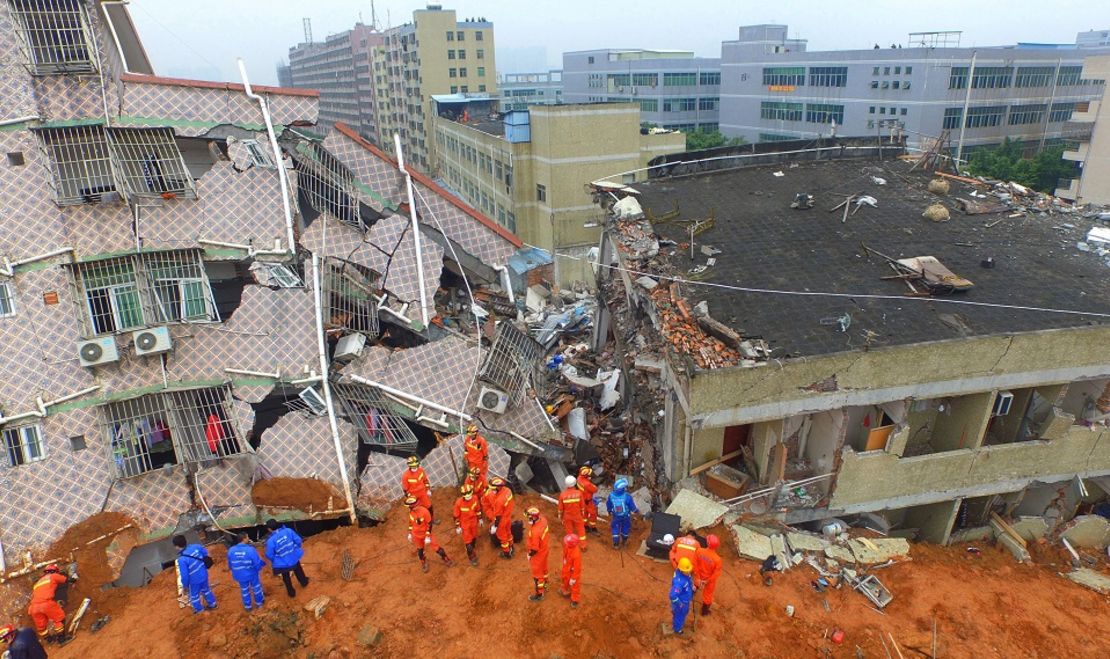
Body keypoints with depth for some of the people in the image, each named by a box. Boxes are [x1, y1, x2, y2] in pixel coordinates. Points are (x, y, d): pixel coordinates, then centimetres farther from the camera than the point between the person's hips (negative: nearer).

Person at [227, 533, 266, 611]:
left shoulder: (231, 550, -15)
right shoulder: (250, 549, -29)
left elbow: (230, 565, 1)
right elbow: (257, 563, -21)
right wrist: (262, 564, 3)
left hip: (239, 575, 3)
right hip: (251, 574, -3)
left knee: (244, 590, 24)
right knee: (256, 587, 22)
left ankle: (248, 606, 38)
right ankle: (259, 602, 41)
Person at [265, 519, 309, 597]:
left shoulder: (270, 540, -28)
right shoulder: (288, 531, -21)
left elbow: (269, 555, -16)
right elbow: (298, 540, -10)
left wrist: (273, 561, 7)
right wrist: (296, 548, 12)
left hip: (282, 562, -3)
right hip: (294, 557, 3)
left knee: (286, 577, 25)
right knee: (298, 570, 33)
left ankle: (291, 592, 41)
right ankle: (304, 582, 55)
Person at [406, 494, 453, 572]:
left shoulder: (424, 511, -28)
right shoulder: (411, 511, -10)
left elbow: (429, 524, -19)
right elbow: (411, 522, 7)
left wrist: (428, 536, -18)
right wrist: (410, 533, 12)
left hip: (425, 534, -4)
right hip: (416, 535, 4)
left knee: (436, 547, 2)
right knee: (420, 550, 20)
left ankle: (446, 559, 22)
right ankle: (423, 563, 44)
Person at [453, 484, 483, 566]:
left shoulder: (475, 498, -20)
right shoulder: (459, 502, -30)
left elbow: (478, 509, 0)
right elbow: (456, 516, -16)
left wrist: (480, 518, 11)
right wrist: (457, 527, -9)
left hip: (474, 522, 4)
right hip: (465, 524, -4)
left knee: (474, 537, 25)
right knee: (468, 541, 4)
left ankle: (471, 550, 55)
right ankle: (472, 557, 28)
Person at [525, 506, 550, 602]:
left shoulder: (535, 532, -42)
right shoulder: (543, 519, -20)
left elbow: (535, 549, -29)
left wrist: (529, 554, -13)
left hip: (538, 554, -8)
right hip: (544, 550, 8)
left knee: (537, 574, 16)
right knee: (543, 568, 32)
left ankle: (539, 594, 36)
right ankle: (544, 584, 56)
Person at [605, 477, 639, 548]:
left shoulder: (611, 495, -23)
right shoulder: (627, 496, -32)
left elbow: (608, 505, -4)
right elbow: (632, 507, -18)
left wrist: (609, 512, 18)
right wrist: (637, 510, 4)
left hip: (616, 516, 1)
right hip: (626, 516, -1)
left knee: (615, 529, 20)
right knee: (625, 527, 24)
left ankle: (616, 544, 25)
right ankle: (624, 541, 44)